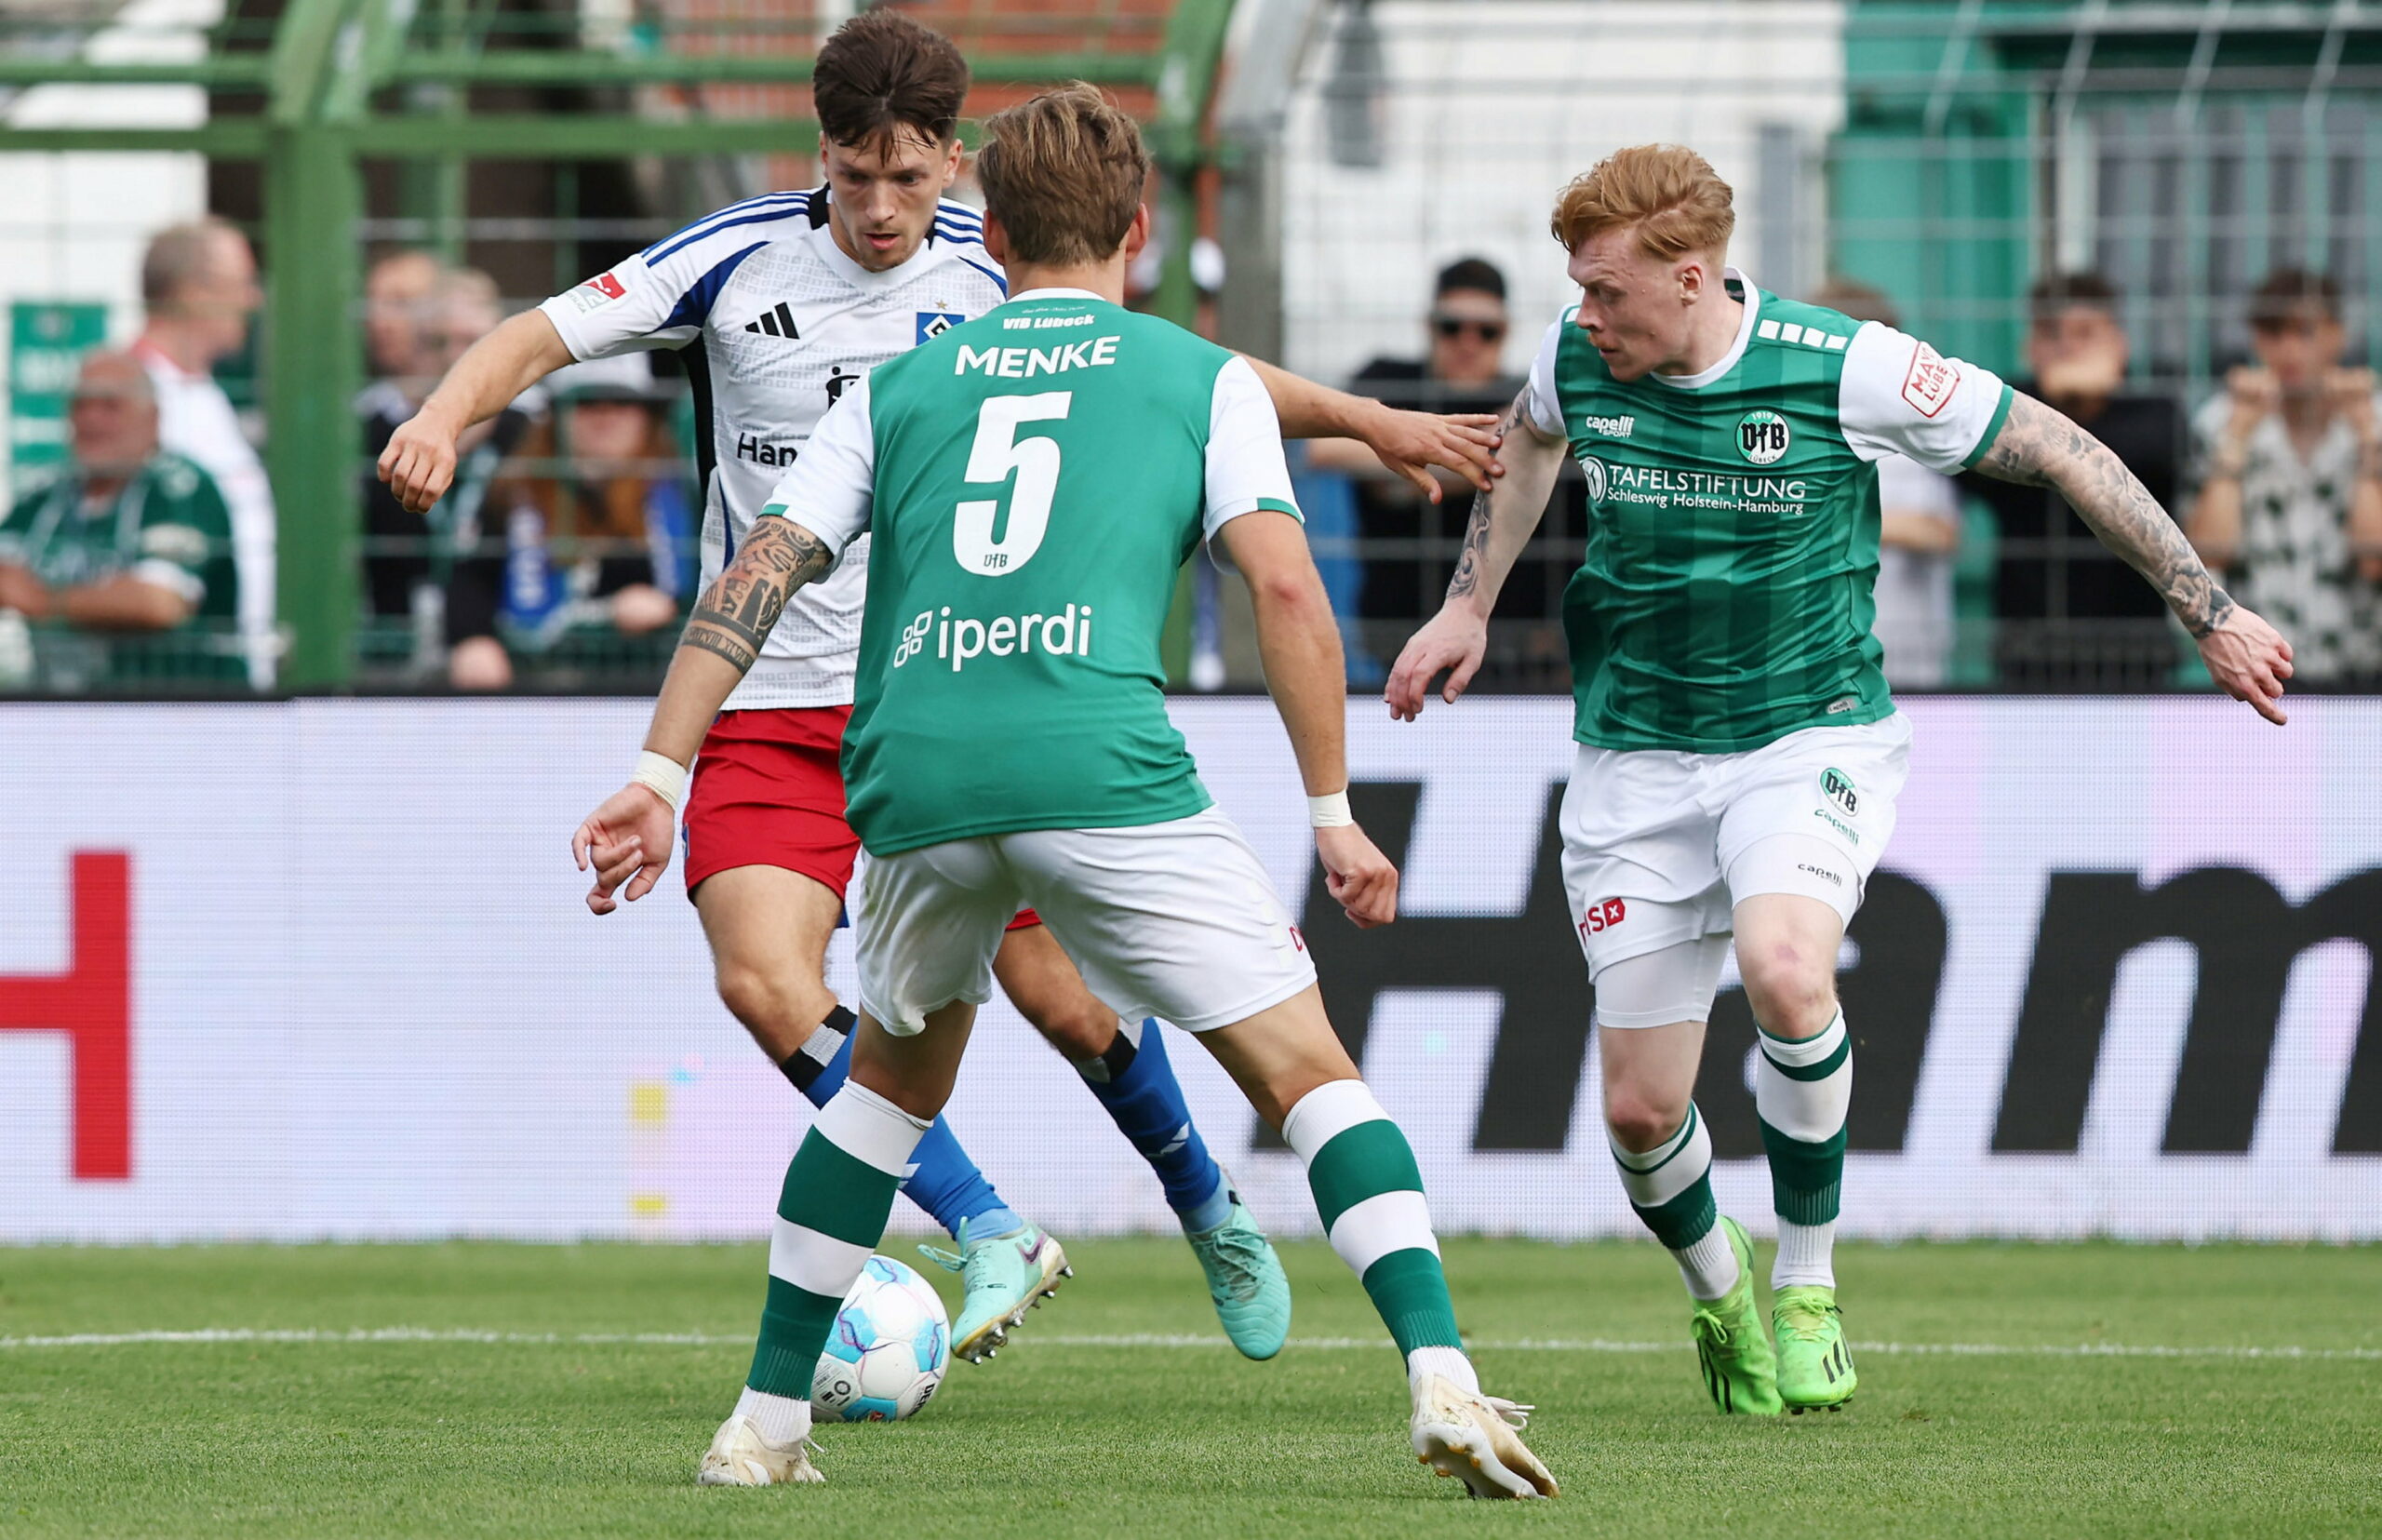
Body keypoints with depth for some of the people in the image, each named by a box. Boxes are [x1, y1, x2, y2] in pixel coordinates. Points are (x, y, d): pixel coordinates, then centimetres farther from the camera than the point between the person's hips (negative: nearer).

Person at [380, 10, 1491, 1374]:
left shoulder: (996, 275, -3)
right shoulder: (742, 260, -7)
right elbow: (546, 334, -5)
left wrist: (1367, 421, 11)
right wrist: (446, 416, -24)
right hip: (772, 707, -1)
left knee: (1064, 1000, 2)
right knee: (764, 979, -22)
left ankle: (1206, 1208, 31)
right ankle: (992, 1237, -14)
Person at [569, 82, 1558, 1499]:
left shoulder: (900, 386, 23)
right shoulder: (1203, 378, 16)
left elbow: (757, 577, 14)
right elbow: (1285, 588, 5)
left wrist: (657, 776, 12)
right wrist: (1334, 814, 9)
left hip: (915, 781, 3)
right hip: (1103, 771, -3)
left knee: (898, 1073, 27)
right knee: (1309, 1070, 2)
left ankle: (767, 1421, 27)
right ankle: (1442, 1376, -15)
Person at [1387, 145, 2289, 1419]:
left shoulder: (1844, 368, -17)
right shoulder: (1575, 359, -5)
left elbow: (2058, 452, -6)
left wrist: (2211, 615, -3)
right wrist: (1467, 607, 19)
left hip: (1809, 737, -4)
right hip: (1638, 759, 4)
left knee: (1783, 970, -34)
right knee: (1640, 1110, -2)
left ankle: (1805, 1287, -12)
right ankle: (1717, 1297, 32)